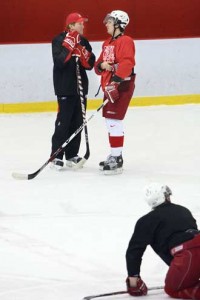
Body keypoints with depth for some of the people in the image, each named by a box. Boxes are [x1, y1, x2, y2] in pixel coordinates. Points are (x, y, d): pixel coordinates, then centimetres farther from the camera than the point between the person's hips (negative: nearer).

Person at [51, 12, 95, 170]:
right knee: (63, 122, -8)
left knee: (78, 122, 9)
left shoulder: (84, 41, 12)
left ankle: (72, 155, 16)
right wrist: (69, 46, -24)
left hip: (81, 87, 7)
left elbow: (90, 64, 8)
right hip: (65, 87, -7)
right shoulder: (59, 40, -8)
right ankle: (57, 156, -3)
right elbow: (59, 61, -20)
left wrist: (86, 56, -11)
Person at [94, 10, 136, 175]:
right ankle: (114, 156, 24)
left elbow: (127, 63, -26)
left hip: (122, 85, -10)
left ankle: (117, 160, -13)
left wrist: (116, 80, -35)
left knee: (114, 120, -14)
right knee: (110, 121, 14)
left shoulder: (125, 41, -12)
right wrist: (101, 65, -4)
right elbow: (99, 64, 21)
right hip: (110, 86, 10)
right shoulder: (107, 44, 18)